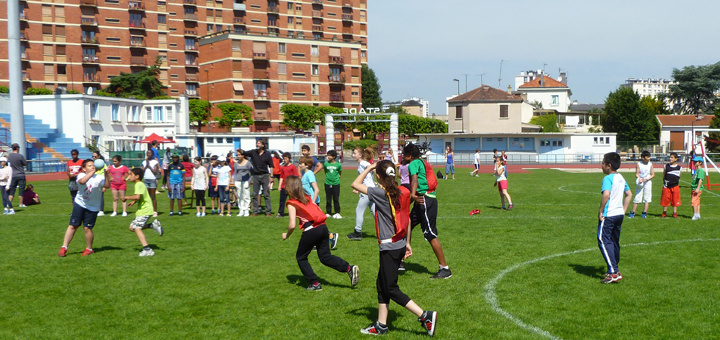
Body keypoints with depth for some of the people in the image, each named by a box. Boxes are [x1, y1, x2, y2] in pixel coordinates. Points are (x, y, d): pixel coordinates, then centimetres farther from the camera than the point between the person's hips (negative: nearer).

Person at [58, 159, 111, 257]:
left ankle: (89, 249, 18)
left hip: (92, 207, -1)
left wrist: (106, 174, -41)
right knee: (73, 226, 4)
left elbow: (107, 185, -29)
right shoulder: (81, 175, -7)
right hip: (80, 204, 1)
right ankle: (64, 247, 13)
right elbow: (82, 181, -32)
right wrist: (92, 172, -38)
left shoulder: (99, 178, -10)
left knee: (87, 228, -1)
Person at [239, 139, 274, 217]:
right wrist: (240, 150, -30)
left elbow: (271, 166, 3)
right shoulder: (253, 152, 6)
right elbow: (244, 153, -8)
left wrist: (271, 176, -4)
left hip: (265, 175, -2)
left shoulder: (267, 154, 2)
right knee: (255, 194, 4)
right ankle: (255, 211, 11)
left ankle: (268, 211, 2)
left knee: (266, 194, -1)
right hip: (256, 176, 2)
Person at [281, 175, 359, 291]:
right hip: (323, 227, 7)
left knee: (301, 257, 13)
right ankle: (349, 268, -4)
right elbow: (318, 211, 17)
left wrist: (286, 235, 9)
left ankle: (315, 283, 12)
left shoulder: (292, 203, -2)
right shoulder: (307, 197, 17)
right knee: (325, 256, 14)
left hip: (311, 230, -7)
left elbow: (292, 225, -10)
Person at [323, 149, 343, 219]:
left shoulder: (338, 164, -2)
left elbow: (340, 173, 12)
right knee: (328, 199, 7)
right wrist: (327, 177, 6)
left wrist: (337, 177, 1)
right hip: (328, 183, 2)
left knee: (336, 199, 2)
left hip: (336, 183, -2)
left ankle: (337, 213, 11)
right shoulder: (326, 164, 1)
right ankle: (328, 212, 17)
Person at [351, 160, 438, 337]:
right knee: (382, 284, 16)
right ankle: (381, 325, 22)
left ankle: (425, 315, -4)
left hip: (389, 247, -8)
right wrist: (407, 242, 19)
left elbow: (355, 184, -11)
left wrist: (368, 168, 0)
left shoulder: (381, 193, -17)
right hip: (400, 245, 8)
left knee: (391, 289, 0)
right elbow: (406, 219, 11)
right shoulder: (402, 193, 4)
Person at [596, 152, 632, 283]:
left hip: (608, 215, -9)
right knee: (614, 241, 16)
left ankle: (613, 272, -14)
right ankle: (614, 270, 23)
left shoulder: (608, 178, -16)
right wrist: (623, 210, 20)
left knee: (603, 241, -7)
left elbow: (606, 194, -31)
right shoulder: (621, 178, 12)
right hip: (619, 214, 9)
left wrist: (600, 211, -21)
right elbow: (629, 194, 21)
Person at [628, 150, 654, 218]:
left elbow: (653, 174, 1)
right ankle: (632, 213, 6)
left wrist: (646, 179, -15)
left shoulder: (650, 164, 0)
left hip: (647, 182, 1)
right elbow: (637, 174, -4)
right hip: (640, 183, -1)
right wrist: (639, 179, -24)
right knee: (637, 197, 1)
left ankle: (644, 213, 8)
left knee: (647, 198, 2)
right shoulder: (639, 164, -4)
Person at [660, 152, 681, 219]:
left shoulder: (679, 167, 0)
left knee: (675, 200, 5)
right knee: (665, 199, 4)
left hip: (675, 186, 0)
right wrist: (664, 183, 4)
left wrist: (676, 182, 4)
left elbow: (679, 176, 9)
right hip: (666, 186, 0)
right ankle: (664, 212, 16)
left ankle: (674, 213, 15)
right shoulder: (666, 166, 1)